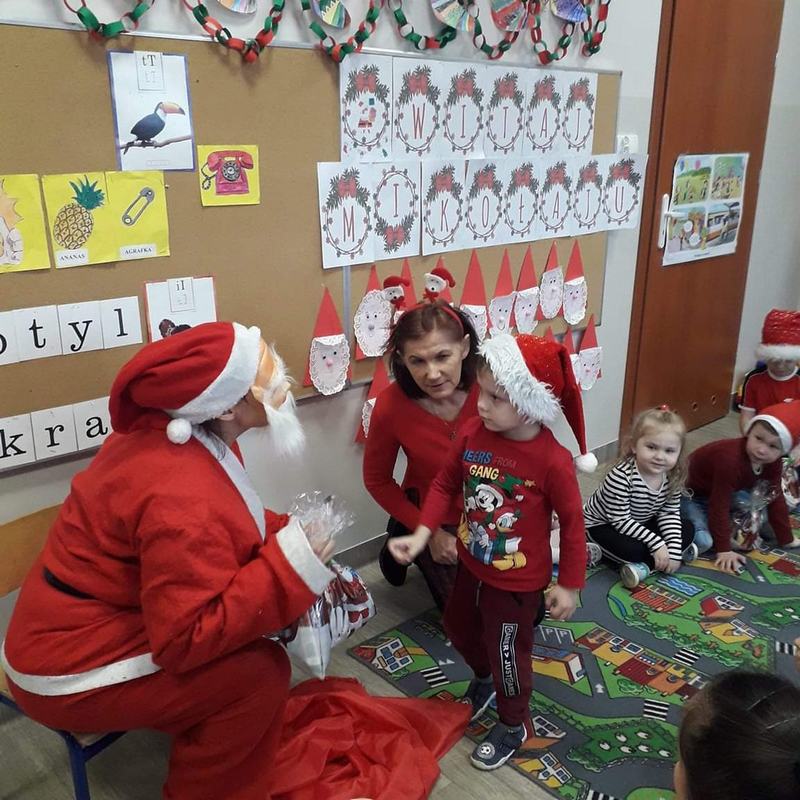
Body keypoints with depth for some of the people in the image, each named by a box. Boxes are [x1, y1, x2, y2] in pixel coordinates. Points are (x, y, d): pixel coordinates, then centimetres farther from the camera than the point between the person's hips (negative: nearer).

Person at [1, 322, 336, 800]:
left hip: (93, 622, 9)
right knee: (261, 671, -18)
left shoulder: (190, 436, -5)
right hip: (71, 670, -9)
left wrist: (289, 537, -6)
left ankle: (198, 734, 28)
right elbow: (188, 639, -31)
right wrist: (290, 566, -30)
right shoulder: (182, 500, -33)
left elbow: (228, 522, 11)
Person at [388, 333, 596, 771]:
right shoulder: (471, 434, -15)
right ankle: (484, 679, 60)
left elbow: (572, 523, -16)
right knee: (459, 627, 28)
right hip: (471, 565, 6)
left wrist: (569, 585, -9)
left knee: (507, 652, 14)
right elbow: (445, 484, -1)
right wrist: (421, 535, -10)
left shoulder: (552, 460, -28)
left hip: (518, 580, -6)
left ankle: (513, 725, 44)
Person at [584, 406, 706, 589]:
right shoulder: (621, 476, -35)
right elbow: (620, 520, -31)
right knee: (632, 549, -32)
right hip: (602, 524, -7)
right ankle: (684, 553, -10)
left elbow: (670, 514, -9)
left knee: (687, 529, 0)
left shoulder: (672, 476, -15)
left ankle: (644, 566, -12)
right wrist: (656, 544, -31)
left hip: (640, 522, 7)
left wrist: (673, 551, -21)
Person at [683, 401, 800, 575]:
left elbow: (775, 499, 0)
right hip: (691, 493, -8)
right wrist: (724, 550, -28)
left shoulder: (773, 464, -15)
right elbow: (719, 506, -34)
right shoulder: (730, 460, -40)